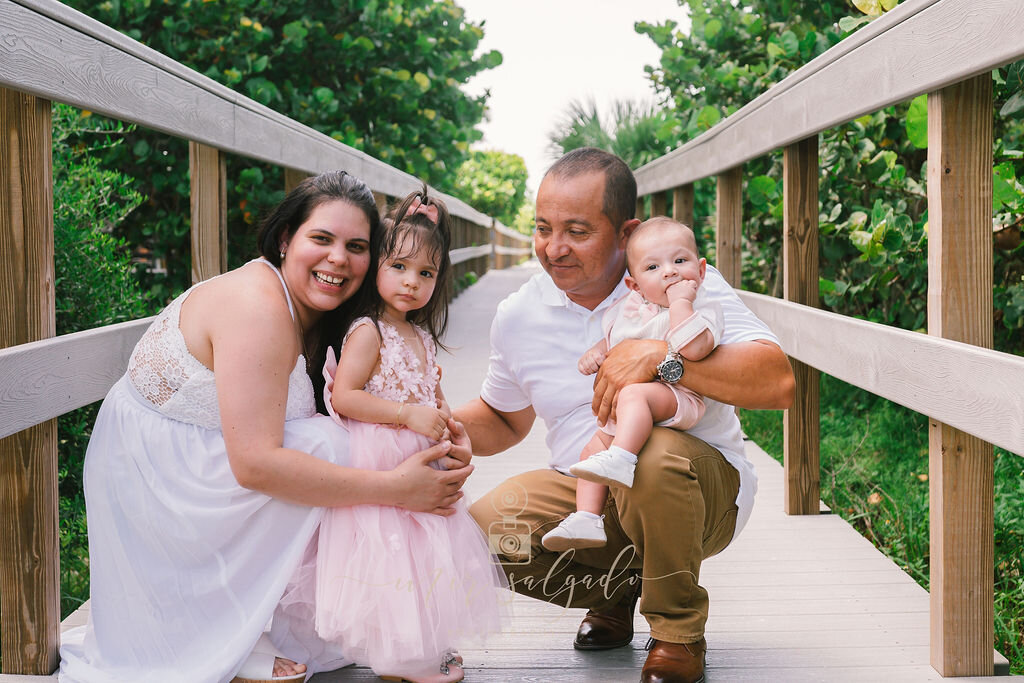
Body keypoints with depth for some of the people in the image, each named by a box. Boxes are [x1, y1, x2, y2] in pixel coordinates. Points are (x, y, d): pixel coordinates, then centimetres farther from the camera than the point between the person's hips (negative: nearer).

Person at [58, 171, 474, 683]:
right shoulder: (258, 306, -27)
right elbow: (255, 463, -33)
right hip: (149, 478, -9)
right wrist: (395, 488, -30)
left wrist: (440, 437, -20)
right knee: (323, 445, -20)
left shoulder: (308, 313, 2)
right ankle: (232, 642, -11)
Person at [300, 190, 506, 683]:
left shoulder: (422, 335, 12)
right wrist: (408, 413, -24)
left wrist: (443, 415, 7)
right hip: (380, 468, -9)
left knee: (424, 558, 15)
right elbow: (343, 397, -21)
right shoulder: (368, 332, -14)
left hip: (419, 465, 9)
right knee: (393, 558, -6)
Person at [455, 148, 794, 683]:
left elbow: (778, 382, -26)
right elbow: (502, 419, 17)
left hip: (700, 491, -4)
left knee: (656, 457, -38)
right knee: (482, 531, -21)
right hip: (585, 494, 4)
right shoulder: (518, 316, 0)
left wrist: (661, 357, -35)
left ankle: (679, 632, -10)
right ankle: (621, 586, 8)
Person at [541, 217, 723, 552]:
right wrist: (597, 351, 10)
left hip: (675, 397, -9)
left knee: (636, 394, -36)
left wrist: (680, 301, -23)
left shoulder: (703, 311, -7)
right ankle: (586, 519, 7)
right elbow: (613, 336, 33)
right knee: (593, 447, 10)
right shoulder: (628, 307, 12)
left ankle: (620, 460, -56)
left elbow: (693, 348, -29)